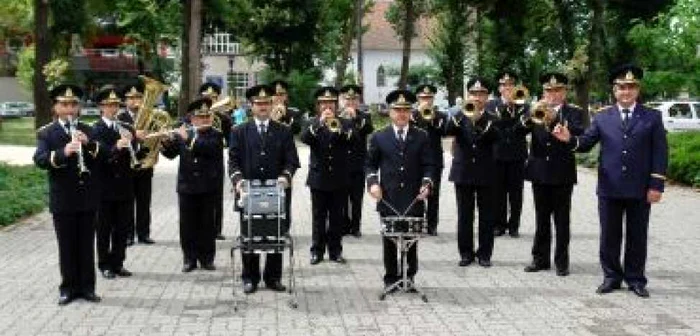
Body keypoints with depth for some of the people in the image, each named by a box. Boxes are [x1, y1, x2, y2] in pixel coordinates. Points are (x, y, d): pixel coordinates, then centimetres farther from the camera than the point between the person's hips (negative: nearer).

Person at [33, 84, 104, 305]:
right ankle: (68, 288, 14)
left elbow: (103, 156, -2)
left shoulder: (88, 131, 9)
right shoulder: (46, 133, 1)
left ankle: (87, 287, 15)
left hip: (87, 198, 2)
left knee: (86, 245, 7)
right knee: (66, 246, 5)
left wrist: (88, 144, -21)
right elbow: (40, 159, -15)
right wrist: (63, 152, -33)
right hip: (62, 200, -2)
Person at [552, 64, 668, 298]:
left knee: (637, 236, 8)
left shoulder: (652, 117, 2)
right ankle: (612, 277, 21)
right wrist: (570, 139, -22)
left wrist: (656, 185, -8)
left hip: (639, 189, -1)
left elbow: (660, 153, -1)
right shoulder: (602, 117, 7)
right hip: (609, 189, 1)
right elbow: (586, 143, 0)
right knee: (609, 236, 8)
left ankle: (635, 279, 20)